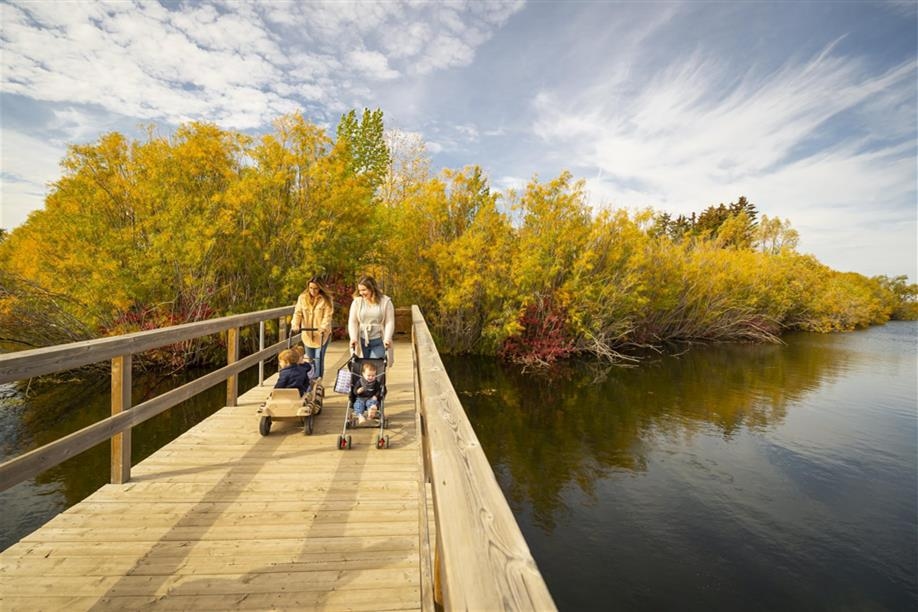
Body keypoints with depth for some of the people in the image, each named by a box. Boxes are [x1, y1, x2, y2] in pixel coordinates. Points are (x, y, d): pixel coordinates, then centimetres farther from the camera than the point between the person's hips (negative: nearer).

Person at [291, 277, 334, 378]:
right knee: (310, 359, 12)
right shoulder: (302, 297, 4)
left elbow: (328, 316, -13)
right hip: (307, 334, 3)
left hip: (321, 334, -3)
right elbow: (298, 312, -2)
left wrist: (324, 327, -30)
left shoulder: (326, 299, -6)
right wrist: (295, 324, -20)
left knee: (319, 358, -7)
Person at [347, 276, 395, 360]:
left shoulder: (385, 301, -1)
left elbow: (390, 322, -4)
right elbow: (352, 322, 3)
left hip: (379, 342, -2)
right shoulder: (357, 302, 6)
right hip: (362, 342, 3)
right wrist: (353, 338, -11)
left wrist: (387, 339, -16)